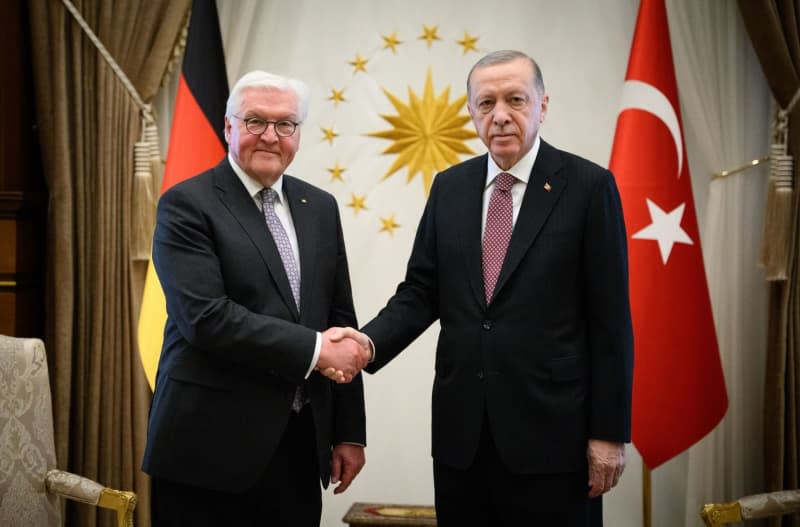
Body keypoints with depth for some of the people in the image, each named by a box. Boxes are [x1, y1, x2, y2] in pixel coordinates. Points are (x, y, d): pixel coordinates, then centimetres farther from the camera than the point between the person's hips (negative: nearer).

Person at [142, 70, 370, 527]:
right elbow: (205, 317, -18)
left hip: (301, 440, 5)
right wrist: (313, 350, -17)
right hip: (213, 442, -5)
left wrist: (349, 432, 9)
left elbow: (340, 320, 12)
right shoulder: (187, 205, -6)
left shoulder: (320, 207, 11)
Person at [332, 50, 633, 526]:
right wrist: (369, 343, -13)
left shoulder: (588, 186, -5)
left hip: (551, 428, -4)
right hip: (461, 429, 4)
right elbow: (420, 294, 7)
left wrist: (610, 432, -8)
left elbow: (610, 319, -6)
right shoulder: (449, 187, 8)